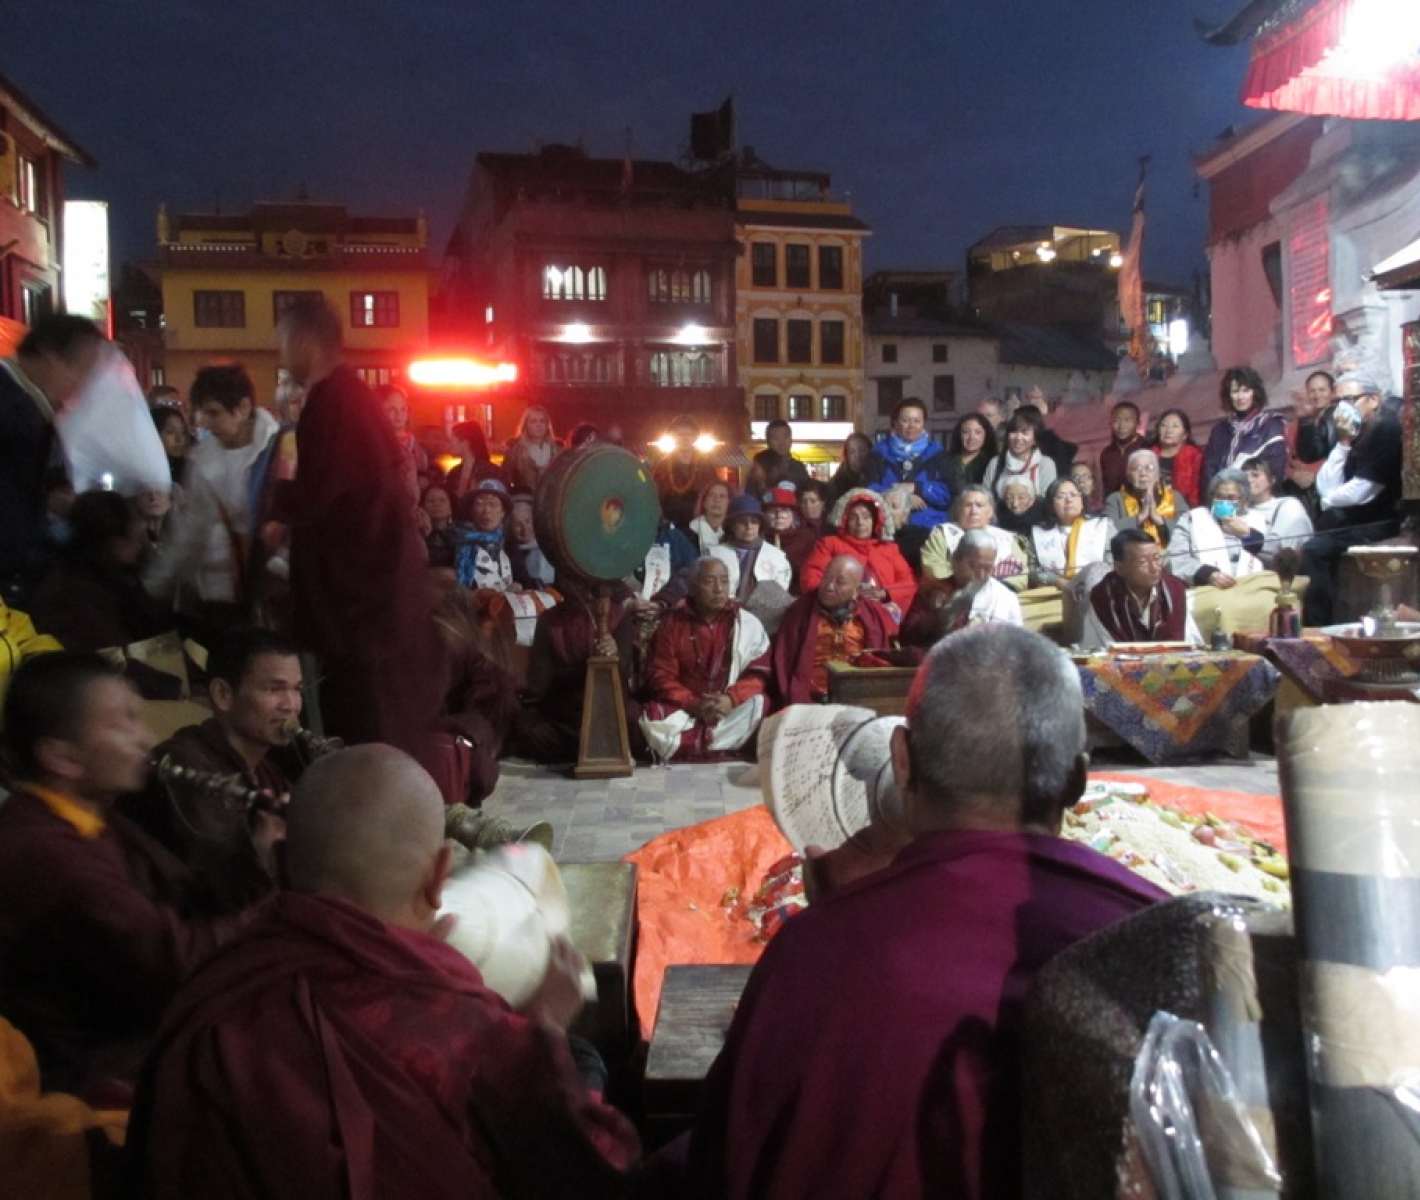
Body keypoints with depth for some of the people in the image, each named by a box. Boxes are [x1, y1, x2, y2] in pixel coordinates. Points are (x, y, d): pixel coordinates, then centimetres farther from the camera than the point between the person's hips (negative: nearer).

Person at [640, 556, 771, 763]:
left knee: (757, 705, -30)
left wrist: (731, 699, -24)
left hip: (732, 707, 1)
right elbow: (660, 675, -4)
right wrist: (693, 704, -20)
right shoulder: (673, 622, 0)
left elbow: (759, 673, -5)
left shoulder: (747, 623, -1)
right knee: (653, 717, -28)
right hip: (683, 707, 0)